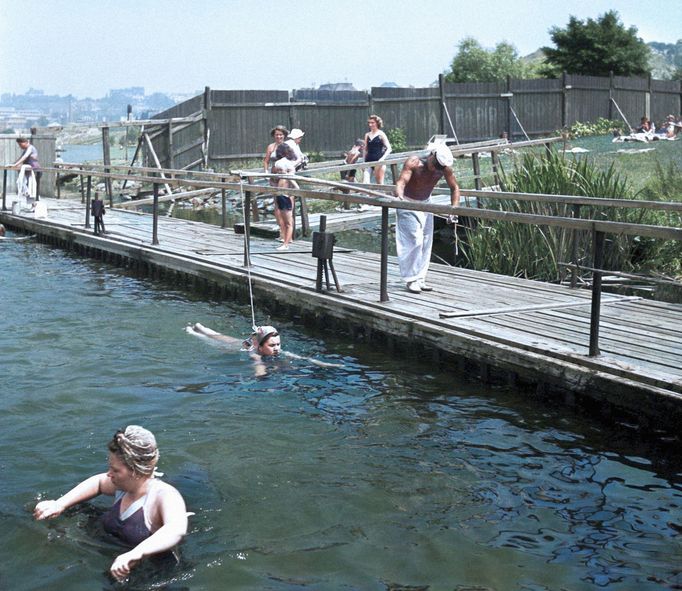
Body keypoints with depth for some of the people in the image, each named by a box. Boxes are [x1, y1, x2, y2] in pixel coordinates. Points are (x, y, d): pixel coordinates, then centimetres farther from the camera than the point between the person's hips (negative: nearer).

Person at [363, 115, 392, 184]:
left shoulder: (381, 134, -1)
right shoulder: (367, 135, 13)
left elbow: (389, 148, -5)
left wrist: (382, 158, -18)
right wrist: (364, 161, 12)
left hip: (378, 161, -4)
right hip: (368, 160, 4)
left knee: (379, 182, 1)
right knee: (364, 182, -10)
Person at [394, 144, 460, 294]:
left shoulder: (445, 168, -15)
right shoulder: (413, 163, -28)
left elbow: (454, 188, -4)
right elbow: (401, 181, -39)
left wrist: (454, 210, -15)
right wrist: (399, 195, -60)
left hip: (425, 203, 5)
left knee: (426, 242, 5)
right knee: (414, 241, -13)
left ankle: (420, 279, 14)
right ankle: (411, 279, -5)